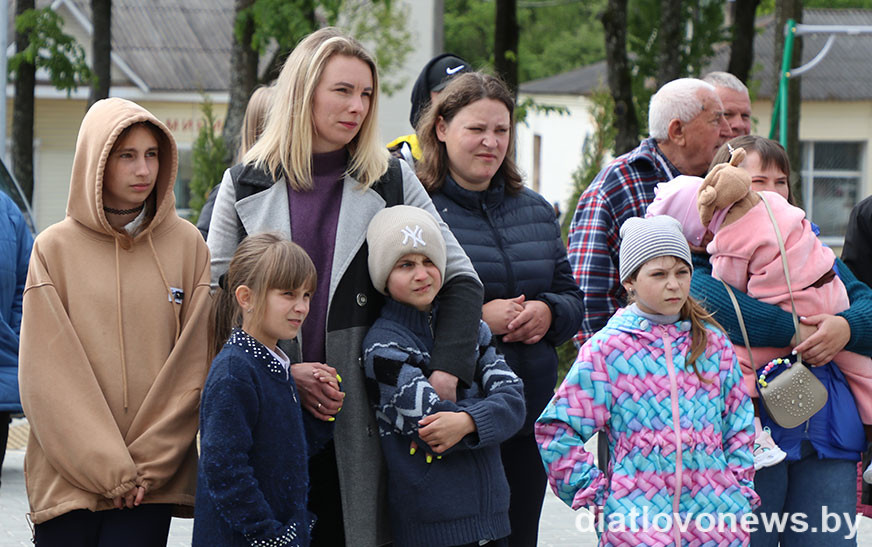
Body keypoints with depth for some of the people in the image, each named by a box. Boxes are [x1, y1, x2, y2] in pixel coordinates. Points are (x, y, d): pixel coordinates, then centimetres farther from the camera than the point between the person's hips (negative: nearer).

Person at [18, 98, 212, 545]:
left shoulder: (187, 245, 6)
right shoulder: (55, 248, 2)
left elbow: (195, 366, 3)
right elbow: (46, 374, -3)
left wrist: (149, 463, -5)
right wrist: (107, 469, -9)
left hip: (153, 478, 1)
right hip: (67, 474, -1)